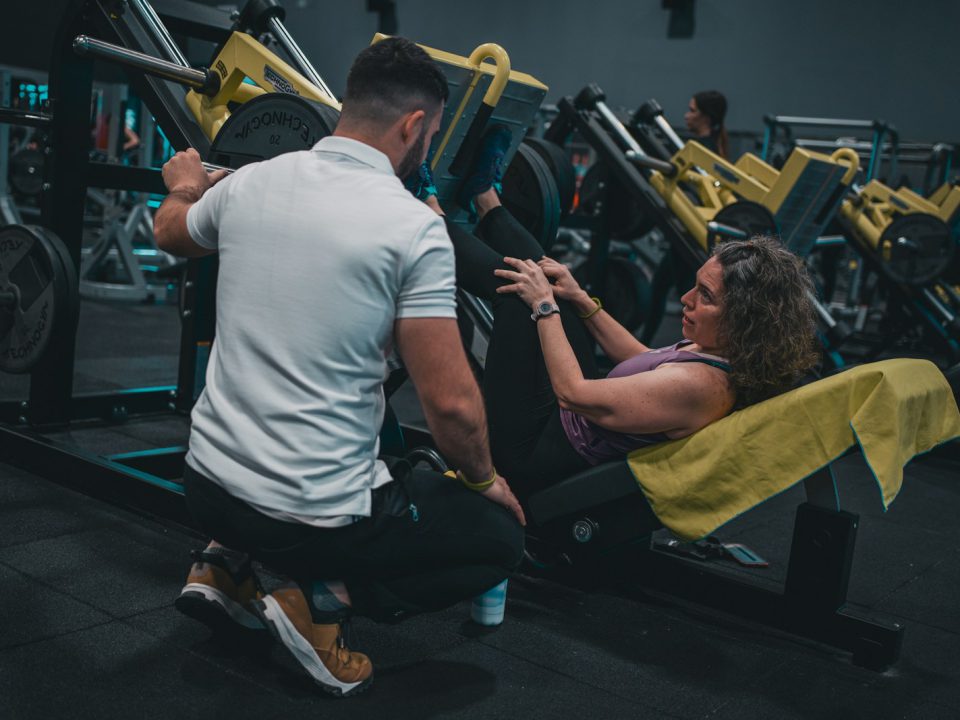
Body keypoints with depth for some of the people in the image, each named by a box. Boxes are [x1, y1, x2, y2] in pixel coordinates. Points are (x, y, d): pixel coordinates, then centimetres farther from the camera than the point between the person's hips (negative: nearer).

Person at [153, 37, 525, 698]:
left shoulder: (250, 182, 1)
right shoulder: (414, 227, -16)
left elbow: (171, 234, 24)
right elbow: (451, 404, -17)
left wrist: (184, 187, 48)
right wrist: (485, 480, 4)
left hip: (207, 485, 7)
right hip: (314, 513, -6)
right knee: (499, 536, 16)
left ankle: (227, 563, 19)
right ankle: (328, 596, -2)